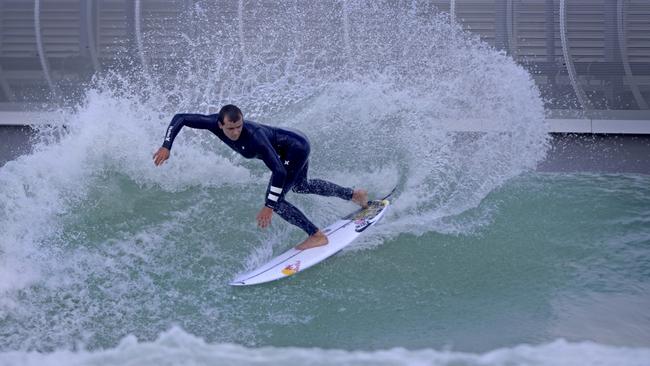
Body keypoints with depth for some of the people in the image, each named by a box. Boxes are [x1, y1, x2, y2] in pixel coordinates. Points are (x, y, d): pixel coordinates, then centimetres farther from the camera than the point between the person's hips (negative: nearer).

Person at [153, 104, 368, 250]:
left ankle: (317, 236, 0)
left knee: (275, 200, -13)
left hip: (296, 149, -9)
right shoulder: (215, 123, -23)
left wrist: (269, 207, -42)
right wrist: (166, 147, -22)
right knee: (300, 186, 31)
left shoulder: (254, 137, -40)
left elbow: (279, 171, -41)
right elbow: (180, 118, -12)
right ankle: (355, 195, 47)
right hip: (294, 145, 9)